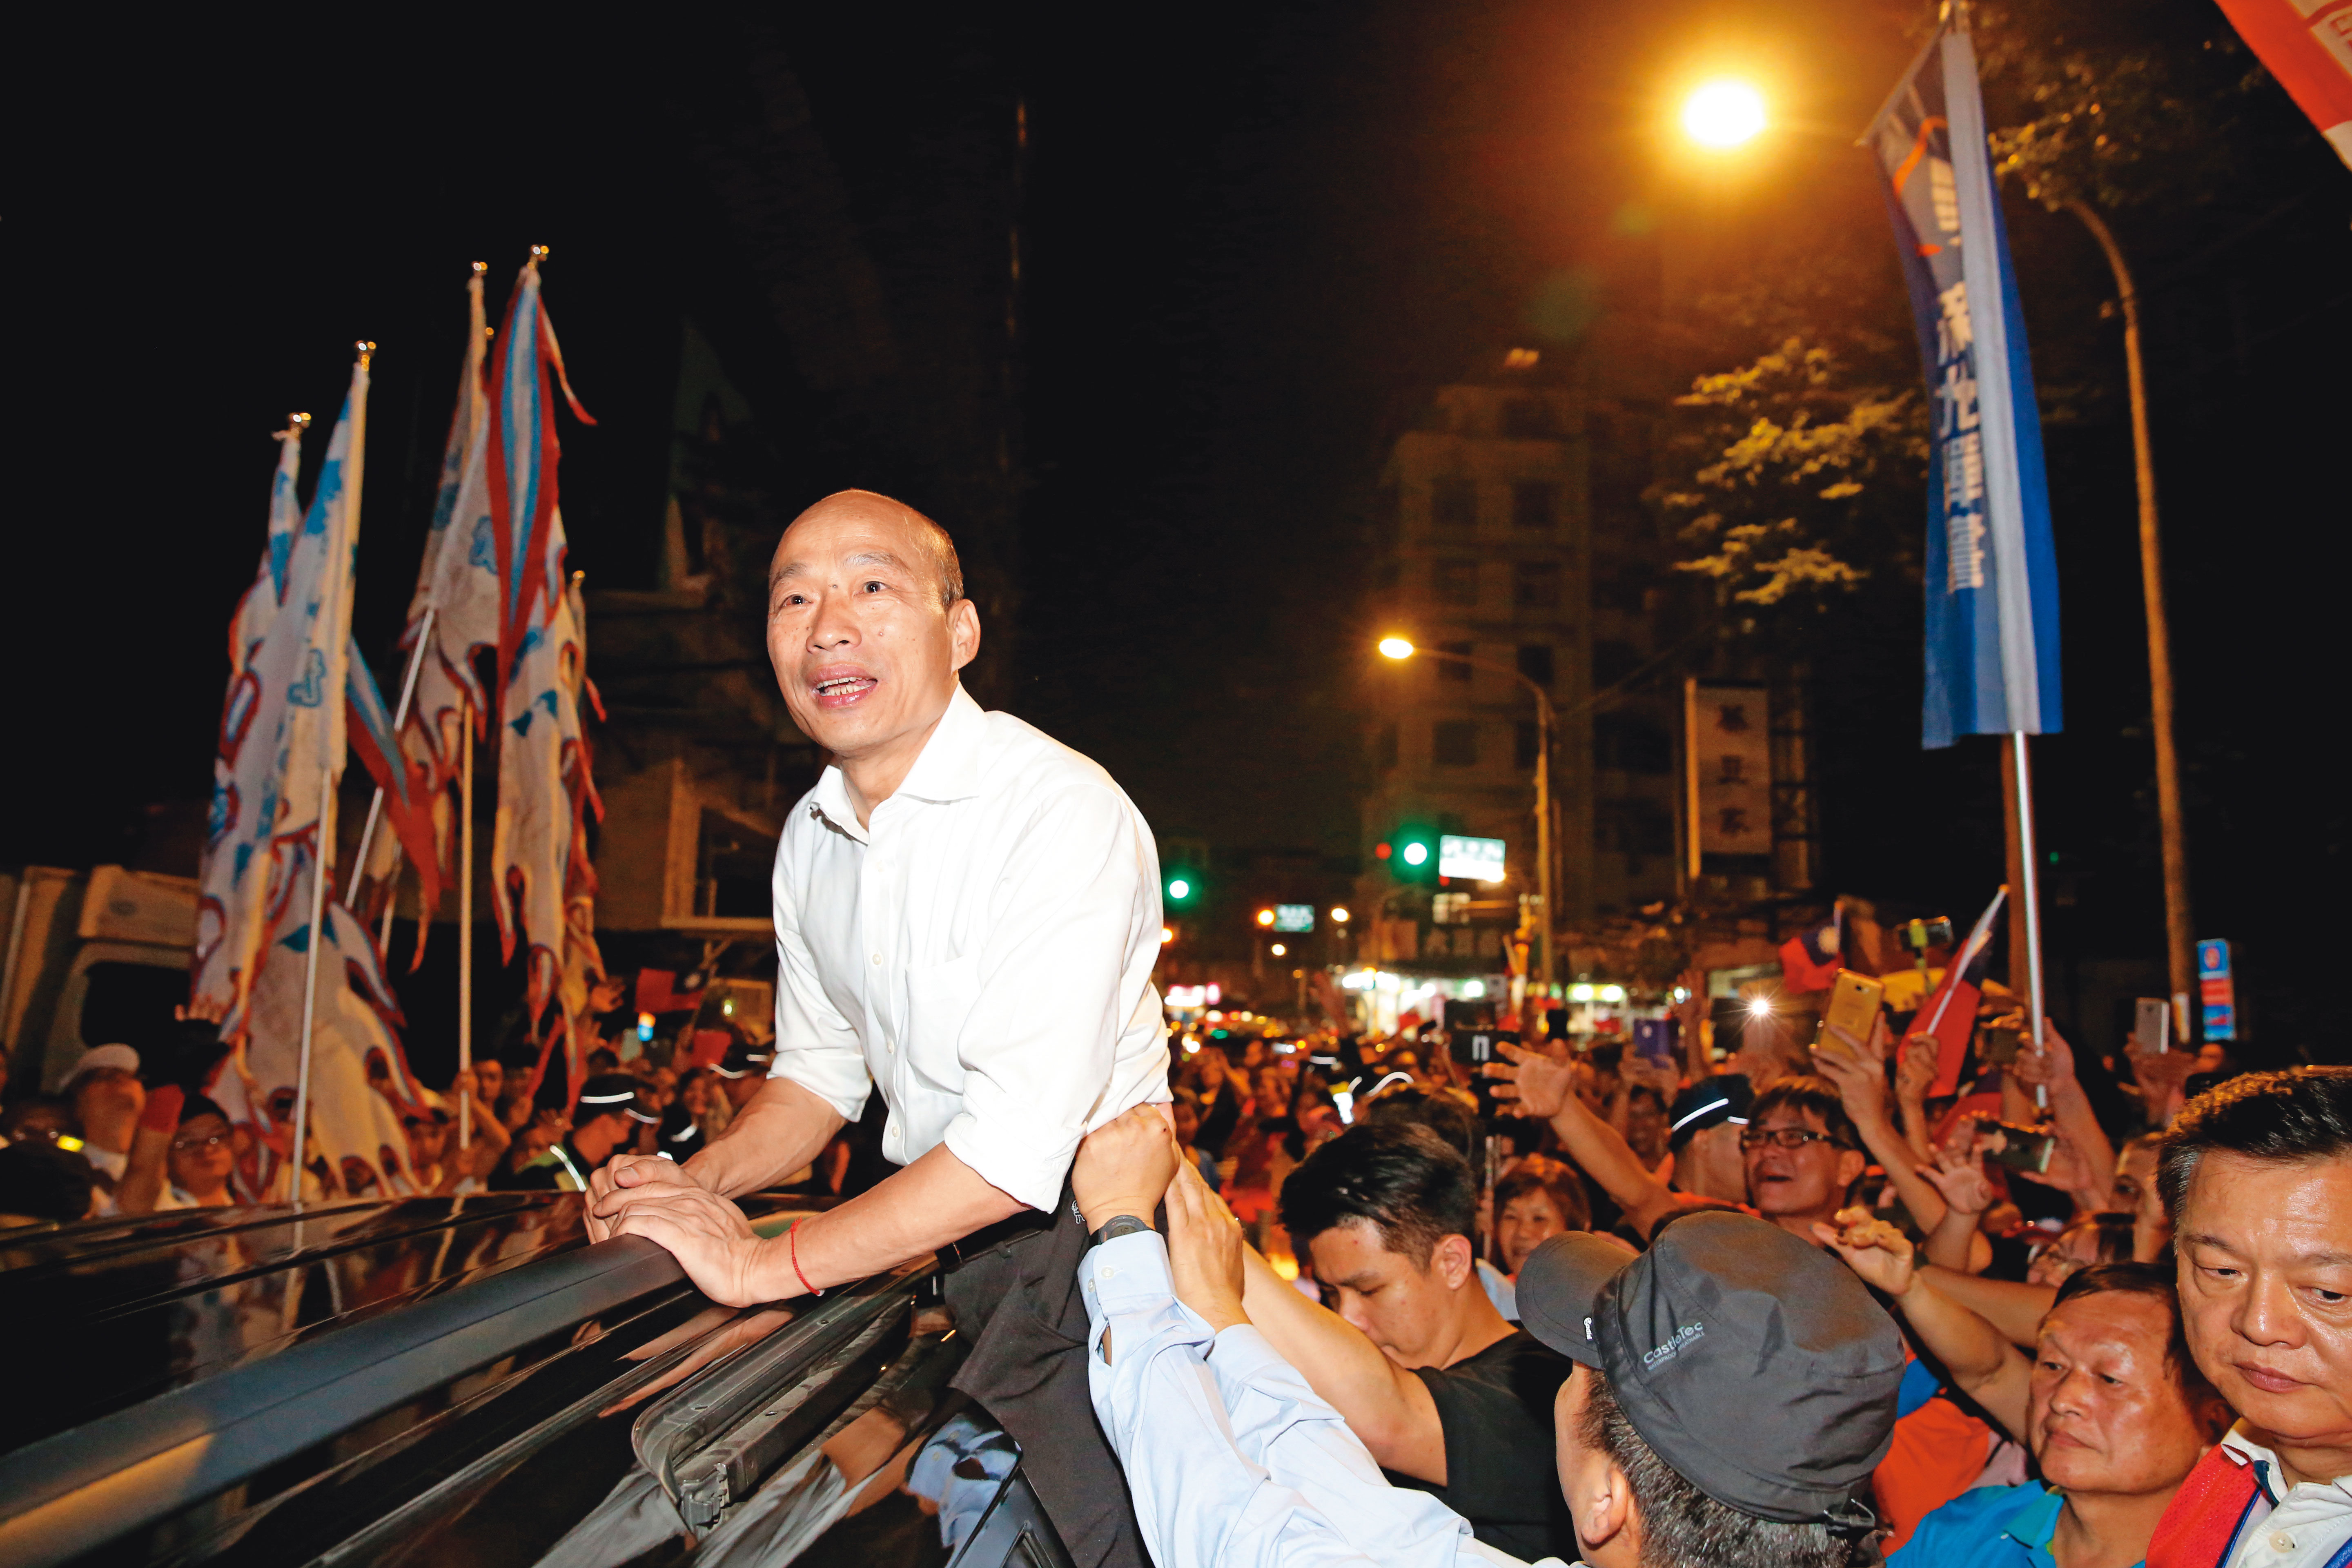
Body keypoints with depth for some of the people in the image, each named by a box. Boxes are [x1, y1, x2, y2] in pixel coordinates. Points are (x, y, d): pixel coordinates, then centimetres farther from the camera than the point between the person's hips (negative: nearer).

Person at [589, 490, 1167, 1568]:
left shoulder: (1064, 815, -23)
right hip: (943, 1232, 7)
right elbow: (819, 1068, 15)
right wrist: (696, 1185, -4)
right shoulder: (809, 839, 4)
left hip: (1080, 1232, -6)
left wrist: (761, 1266, -24)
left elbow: (1018, 1143, -29)